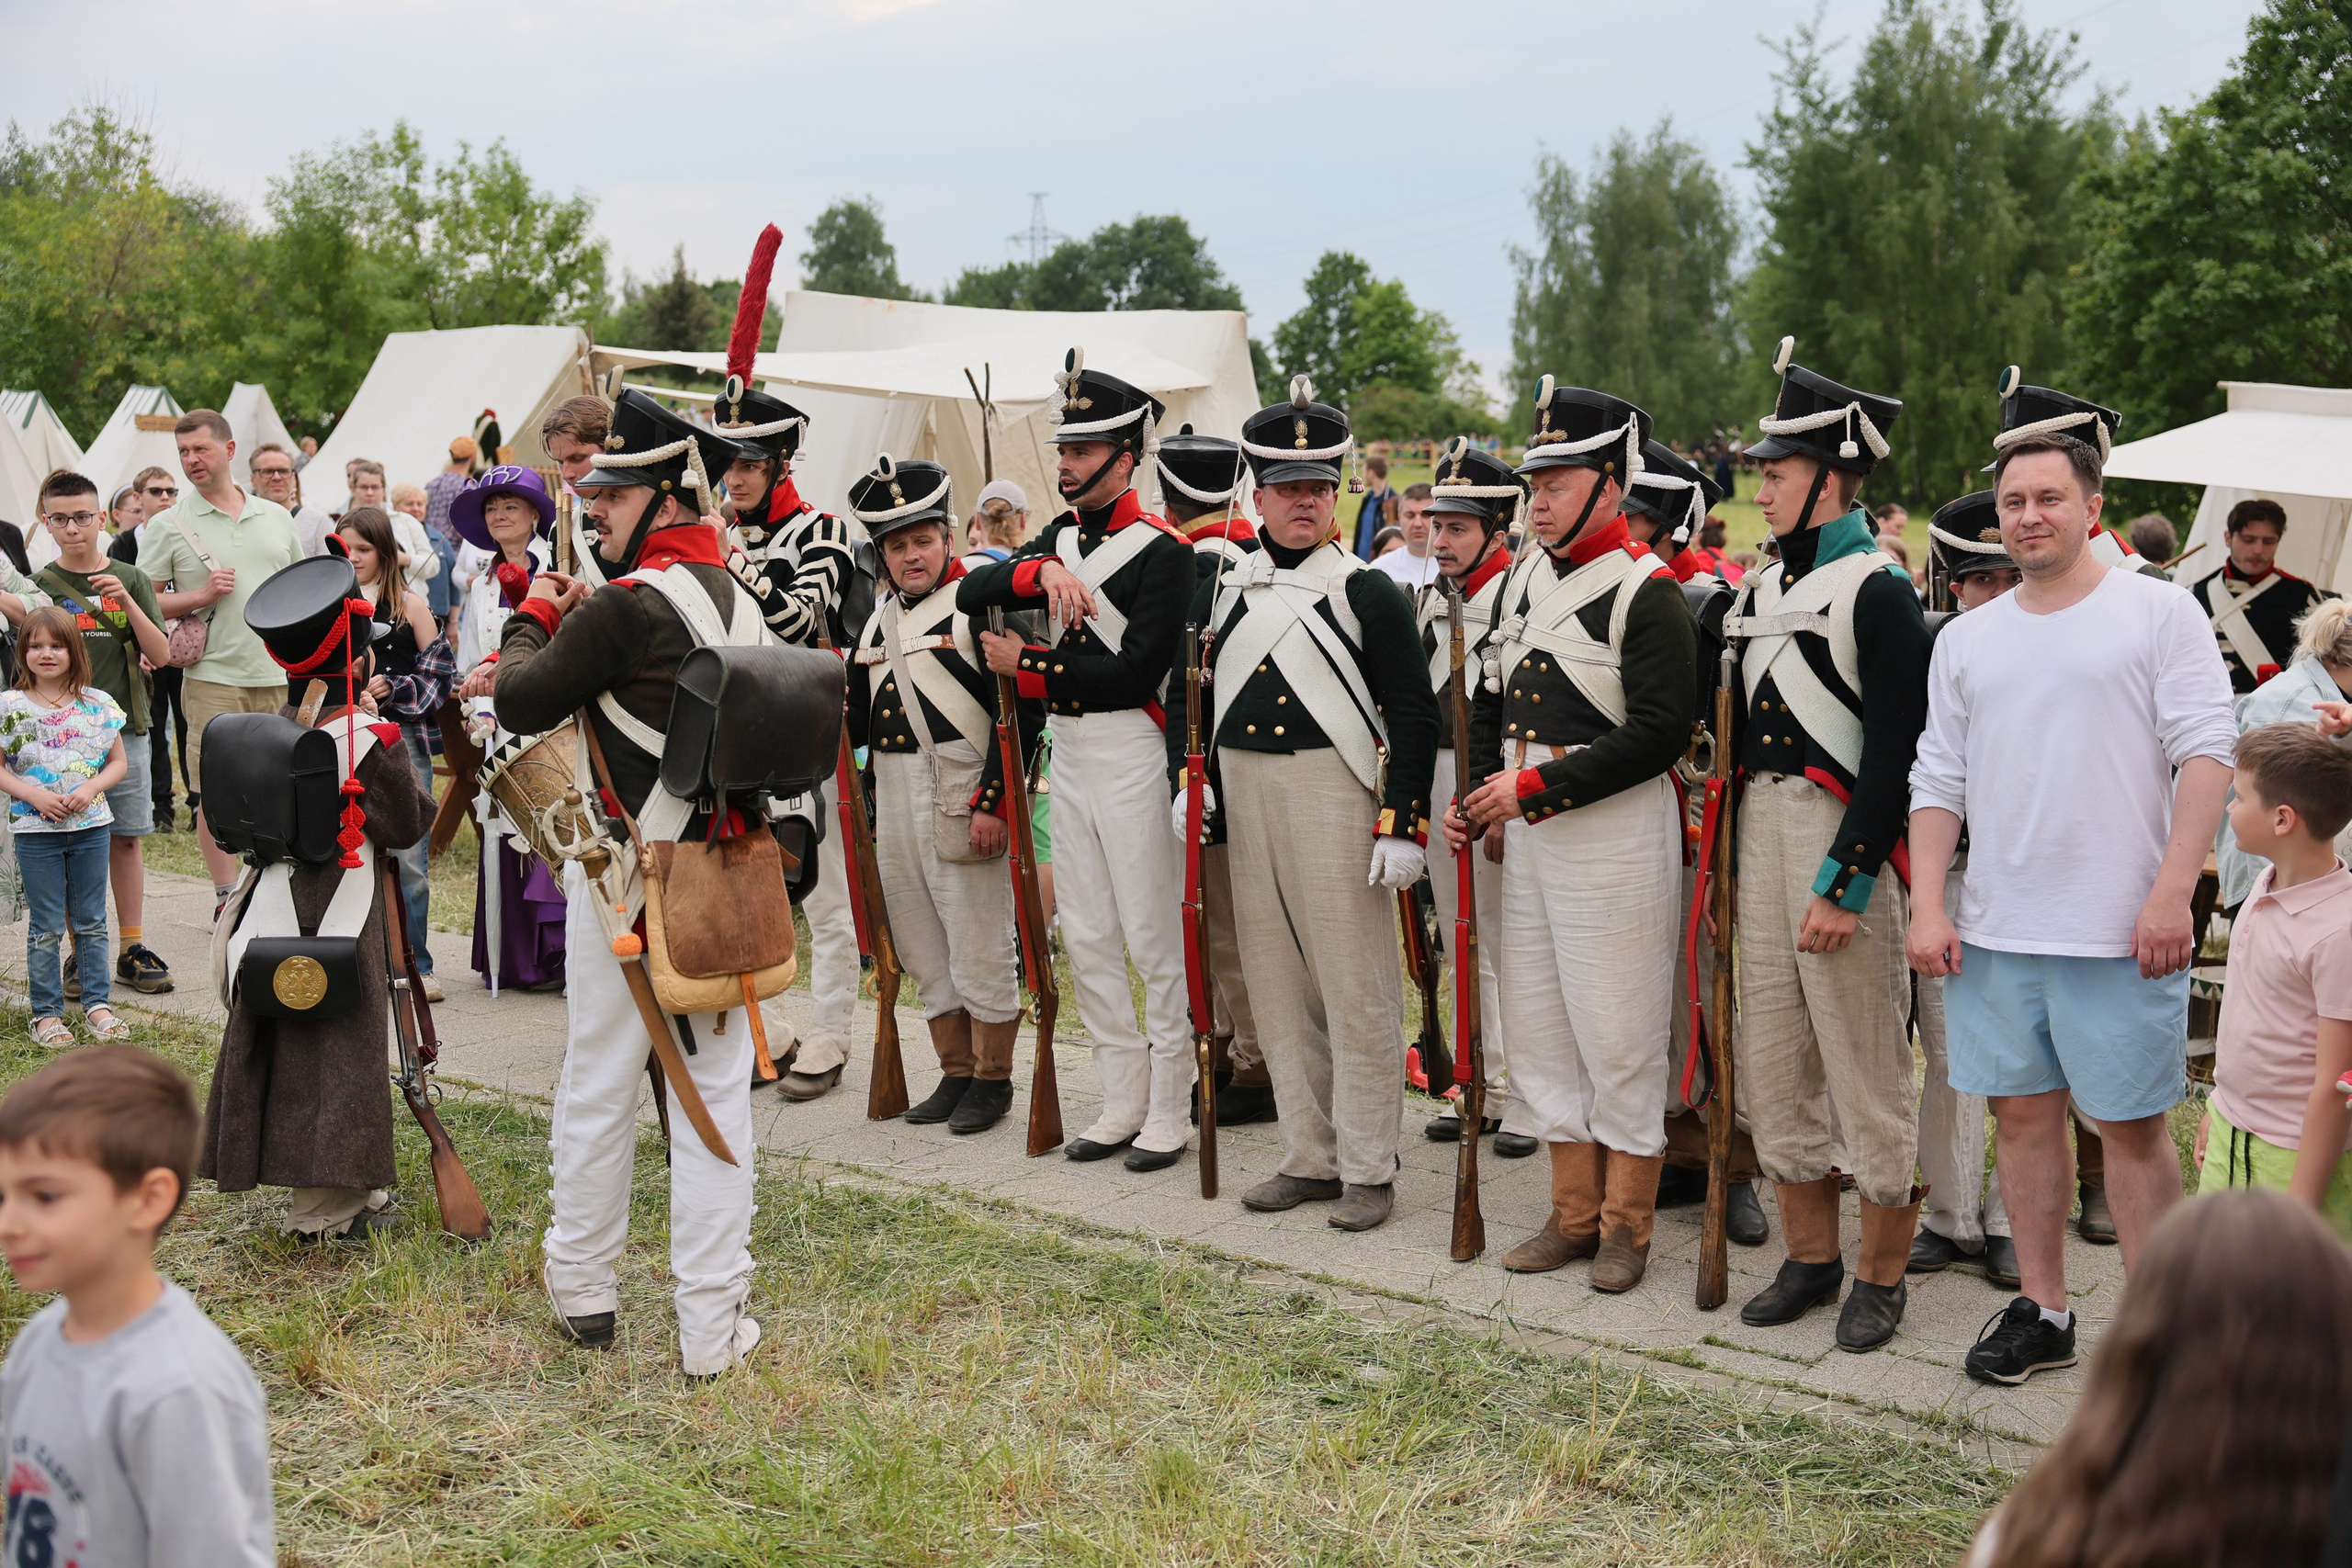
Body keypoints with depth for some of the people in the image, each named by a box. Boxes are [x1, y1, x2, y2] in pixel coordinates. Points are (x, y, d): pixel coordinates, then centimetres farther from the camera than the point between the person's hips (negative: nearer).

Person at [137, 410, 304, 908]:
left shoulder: (275, 517, 12)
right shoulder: (168, 525, 2)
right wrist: (202, 596, -14)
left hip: (281, 676, 3)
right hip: (214, 676, -3)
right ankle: (228, 897, 7)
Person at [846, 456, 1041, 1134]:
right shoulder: (878, 622, 16)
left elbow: (1022, 712, -14)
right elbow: (858, 722, 19)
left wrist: (992, 802, -18)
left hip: (963, 798, -7)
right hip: (894, 801, 7)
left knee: (979, 946, -1)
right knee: (923, 949, 13)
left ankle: (992, 1080, 13)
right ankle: (956, 1073, 25)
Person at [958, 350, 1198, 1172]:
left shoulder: (1162, 549, -10)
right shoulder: (1064, 534, 12)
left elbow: (1139, 668, -18)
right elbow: (971, 595, 2)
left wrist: (1026, 666, -12)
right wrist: (1037, 573, -18)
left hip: (1132, 751, -8)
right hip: (1067, 750, 8)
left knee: (1154, 938, 0)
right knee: (1086, 939, 11)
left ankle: (1169, 1110, 10)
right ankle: (1123, 1099, 22)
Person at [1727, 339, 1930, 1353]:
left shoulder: (1879, 592, -11)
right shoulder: (1758, 589, 12)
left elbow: (1892, 755, -16)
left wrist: (1842, 884, -19)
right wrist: (1728, 845, 12)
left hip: (1841, 835, -8)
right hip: (1758, 827, 8)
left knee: (1864, 1060, 2)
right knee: (1772, 1054, 12)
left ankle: (1882, 1275, 15)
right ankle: (1811, 1256, 25)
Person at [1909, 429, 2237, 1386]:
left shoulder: (2158, 610, -1)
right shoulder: (1965, 640, 12)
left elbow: (2206, 755, -7)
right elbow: (1937, 782, 13)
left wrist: (2172, 893, -15)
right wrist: (1928, 906, 3)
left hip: (2120, 931, -4)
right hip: (1994, 930, 5)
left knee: (2131, 1125, 2)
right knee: (2023, 1116, 11)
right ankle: (2042, 1311, 23)